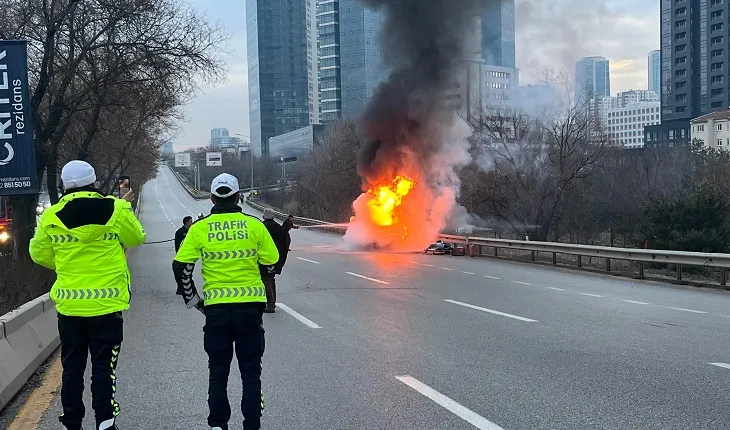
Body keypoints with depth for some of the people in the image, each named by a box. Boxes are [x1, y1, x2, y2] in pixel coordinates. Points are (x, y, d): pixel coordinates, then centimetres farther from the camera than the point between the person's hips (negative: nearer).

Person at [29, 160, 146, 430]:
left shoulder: (51, 217, -3)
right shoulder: (116, 210, -9)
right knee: (104, 367, 4)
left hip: (69, 305, 2)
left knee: (72, 367, 13)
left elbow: (39, 254, 9)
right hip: (106, 305, -2)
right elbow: (136, 238, 8)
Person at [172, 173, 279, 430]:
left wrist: (193, 300, 9)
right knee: (251, 372, 10)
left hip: (216, 308, 0)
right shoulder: (254, 225, -3)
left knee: (218, 372, 13)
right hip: (251, 305, 0)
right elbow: (271, 262, 2)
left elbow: (181, 266, -2)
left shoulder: (200, 228, -2)